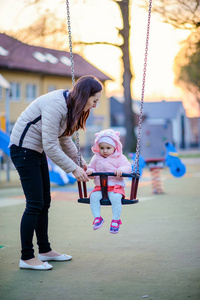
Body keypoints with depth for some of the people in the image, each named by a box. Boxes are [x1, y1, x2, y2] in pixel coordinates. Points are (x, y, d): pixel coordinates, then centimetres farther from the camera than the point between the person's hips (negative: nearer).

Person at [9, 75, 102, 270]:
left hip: (37, 151, 10)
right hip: (23, 149, -10)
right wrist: (73, 168, -21)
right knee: (35, 204, -10)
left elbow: (64, 139, 17)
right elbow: (50, 146, -26)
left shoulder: (71, 106, 4)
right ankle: (26, 258, -3)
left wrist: (79, 161, 10)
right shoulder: (55, 105, -26)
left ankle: (45, 250, 23)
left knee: (44, 202, 12)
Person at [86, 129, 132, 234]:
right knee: (93, 196, -27)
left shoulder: (119, 158, 5)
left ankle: (116, 220, -24)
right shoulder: (96, 158, 16)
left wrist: (121, 170, -24)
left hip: (116, 185, -3)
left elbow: (128, 167, -2)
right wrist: (90, 171, -3)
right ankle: (97, 217, -21)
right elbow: (91, 167, 22)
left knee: (115, 197, -33)